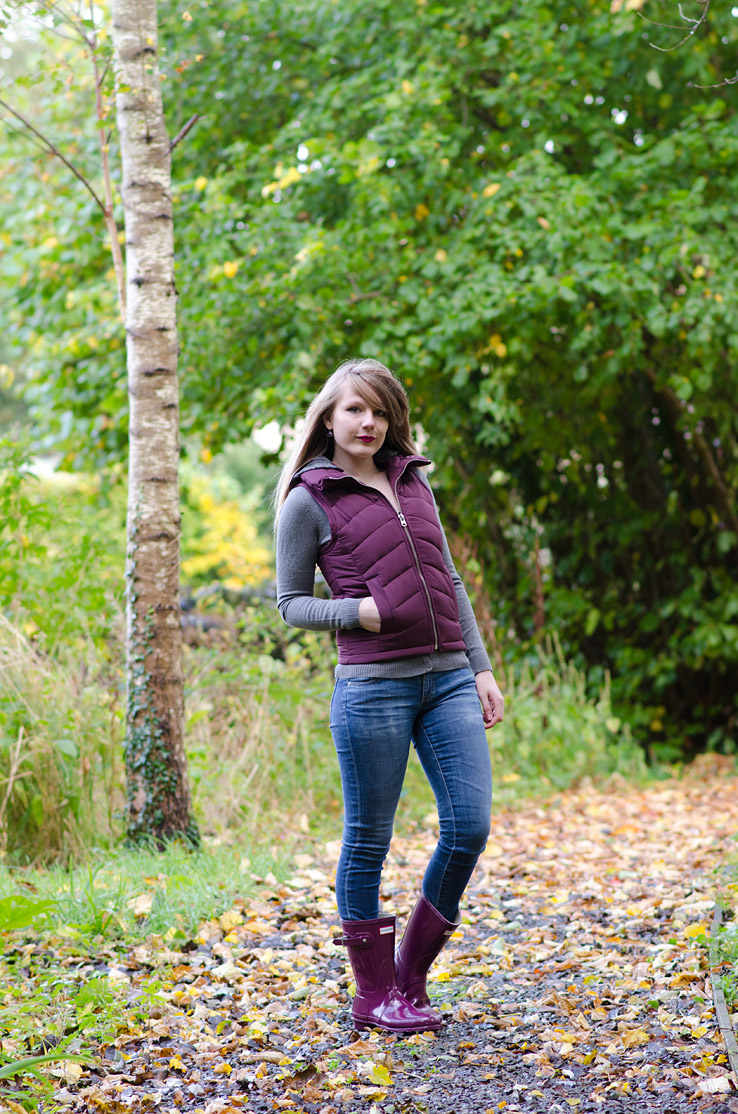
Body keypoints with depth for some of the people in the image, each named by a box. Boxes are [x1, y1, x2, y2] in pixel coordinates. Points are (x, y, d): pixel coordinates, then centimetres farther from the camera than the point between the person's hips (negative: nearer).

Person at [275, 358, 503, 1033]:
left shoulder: (414, 482, 15)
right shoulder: (309, 502, 1)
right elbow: (290, 602, 5)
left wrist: (481, 668, 13)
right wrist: (354, 611, -13)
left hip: (449, 678, 5)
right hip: (373, 686, -5)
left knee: (470, 826, -1)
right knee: (369, 841, 3)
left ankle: (411, 976, 17)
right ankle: (374, 994, 18)